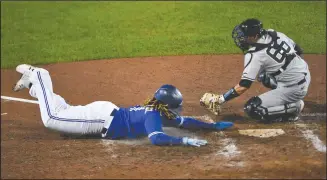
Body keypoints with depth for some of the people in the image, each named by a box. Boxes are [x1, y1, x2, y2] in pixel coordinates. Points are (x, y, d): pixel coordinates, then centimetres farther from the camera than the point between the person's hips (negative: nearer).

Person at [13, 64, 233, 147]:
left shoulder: (161, 113, 6)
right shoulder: (153, 116, -21)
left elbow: (185, 121, 16)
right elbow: (156, 139, -40)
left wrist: (215, 126, 12)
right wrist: (185, 141, -42)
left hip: (106, 112, 9)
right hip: (101, 117, -9)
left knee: (66, 113, 25)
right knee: (51, 118, -10)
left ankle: (36, 83, 30)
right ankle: (37, 78, 2)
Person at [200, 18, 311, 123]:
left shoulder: (255, 55, -19)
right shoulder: (274, 34, 1)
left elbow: (243, 86, -20)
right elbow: (299, 51, 12)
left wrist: (220, 99, -14)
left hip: (295, 88, -9)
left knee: (252, 109, -6)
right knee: (261, 74, 24)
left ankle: (294, 108, -5)